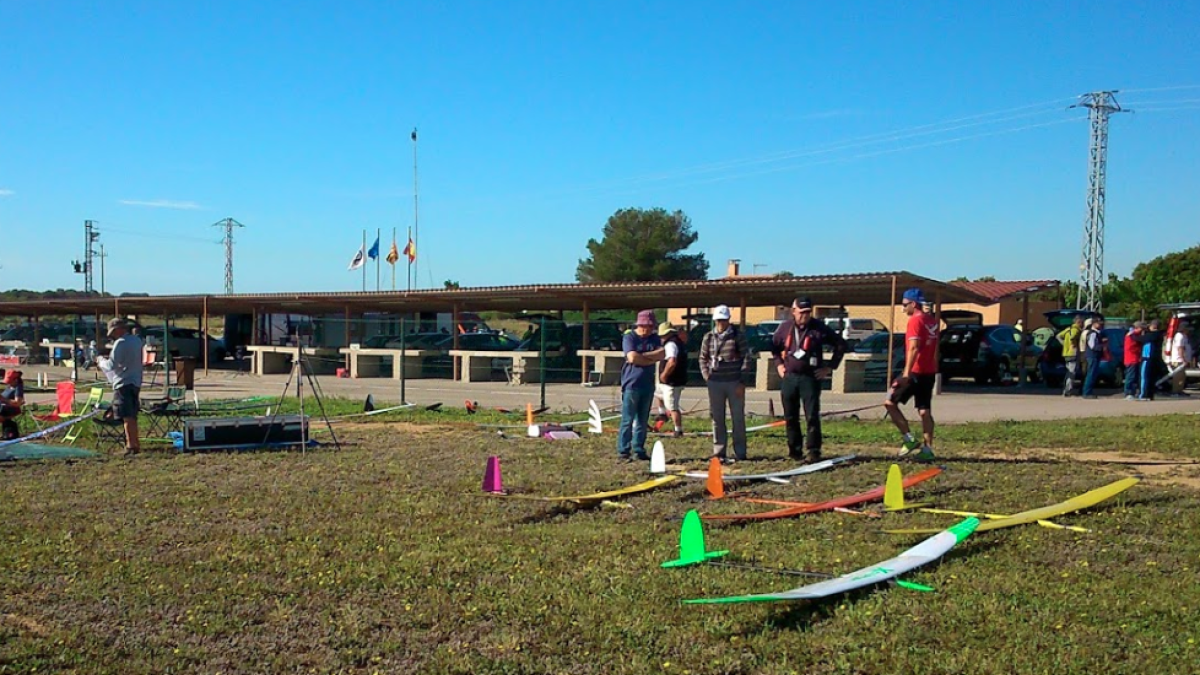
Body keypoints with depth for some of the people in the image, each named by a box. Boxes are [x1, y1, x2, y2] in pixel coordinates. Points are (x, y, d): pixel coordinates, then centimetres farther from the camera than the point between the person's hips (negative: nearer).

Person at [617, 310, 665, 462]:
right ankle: (623, 451, -1)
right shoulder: (629, 338, -4)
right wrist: (651, 359, -6)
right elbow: (632, 358, -18)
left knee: (643, 420, 9)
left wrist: (642, 356, -12)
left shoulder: (654, 338, 12)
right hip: (631, 384, -5)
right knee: (627, 420, -4)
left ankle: (639, 450, 15)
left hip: (648, 384, 6)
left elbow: (662, 354, -4)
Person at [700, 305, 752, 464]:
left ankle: (740, 453, 9)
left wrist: (742, 382, -8)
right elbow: (703, 358, 16)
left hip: (735, 383, -2)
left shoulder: (738, 336, -1)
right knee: (717, 419, 5)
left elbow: (746, 358, -3)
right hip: (715, 383, 3)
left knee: (738, 418, 2)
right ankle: (719, 452, 12)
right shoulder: (708, 338, 8)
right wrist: (706, 375, 2)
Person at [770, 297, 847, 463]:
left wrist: (830, 367, 0)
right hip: (789, 377, 4)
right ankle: (794, 450, 20)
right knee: (790, 417, 9)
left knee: (812, 417, -8)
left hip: (810, 377, -3)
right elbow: (774, 346, 22)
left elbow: (841, 344, 2)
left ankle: (813, 451, -4)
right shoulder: (785, 327, 5)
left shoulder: (819, 328, -5)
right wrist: (779, 364, 13)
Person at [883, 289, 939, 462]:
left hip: (915, 372, -9)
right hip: (930, 372, 9)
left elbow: (914, 348, -21)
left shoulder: (915, 320, -13)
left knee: (890, 402, -1)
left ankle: (909, 440, -6)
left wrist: (906, 373, -25)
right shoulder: (933, 320, 14)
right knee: (924, 411, 9)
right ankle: (927, 449, 7)